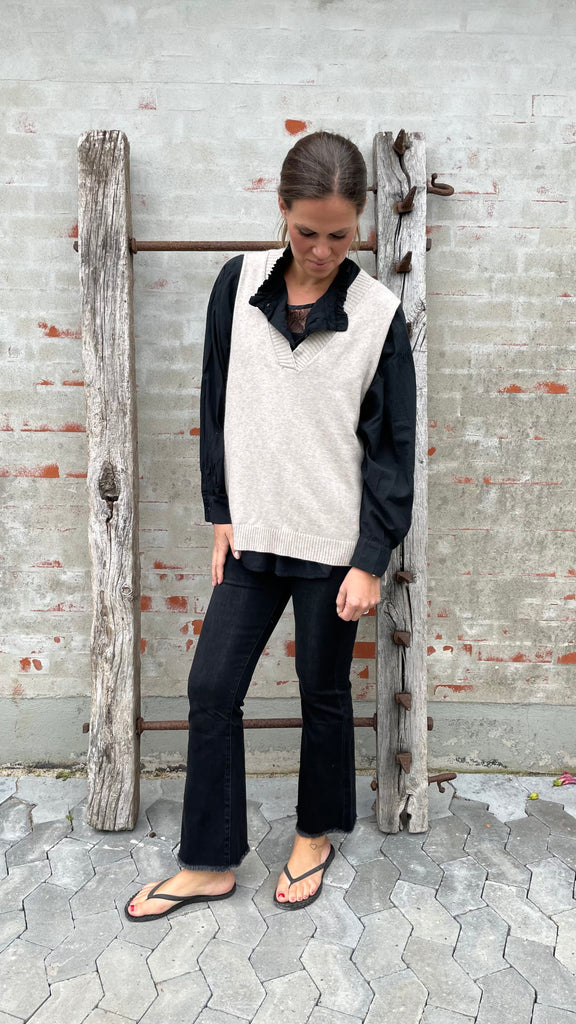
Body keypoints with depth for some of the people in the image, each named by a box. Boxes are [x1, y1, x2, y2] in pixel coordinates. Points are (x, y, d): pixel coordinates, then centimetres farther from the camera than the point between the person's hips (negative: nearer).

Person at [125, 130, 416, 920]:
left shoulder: (378, 313, -7)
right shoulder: (239, 283, 1)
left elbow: (392, 448, -6)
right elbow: (218, 406, 7)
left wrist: (370, 561, -9)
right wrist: (223, 514, 4)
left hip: (334, 543, -3)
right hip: (254, 535, 4)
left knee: (324, 694, 12)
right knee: (211, 687, 6)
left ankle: (316, 836, 38)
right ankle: (210, 863, 26)